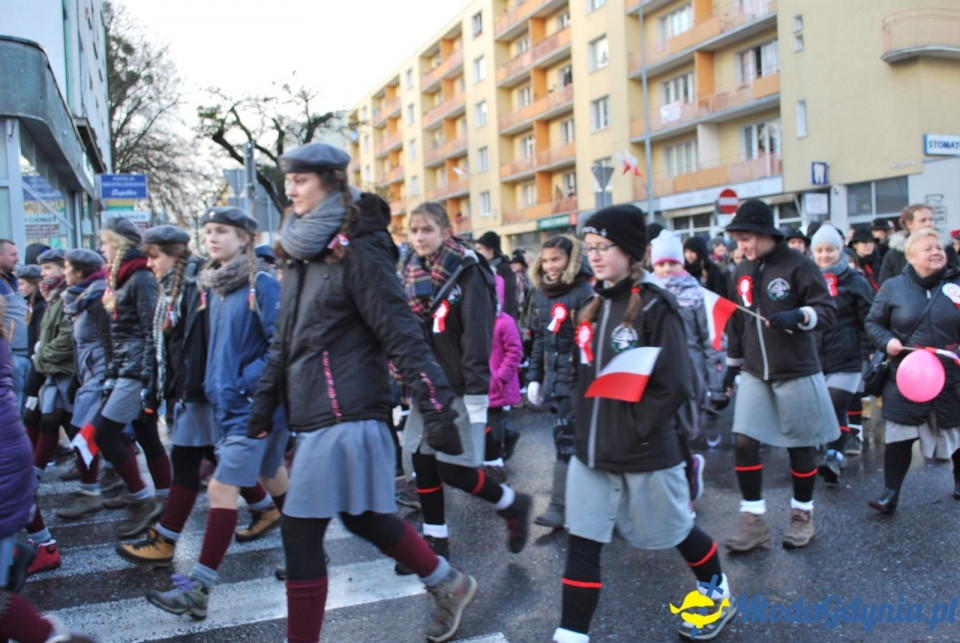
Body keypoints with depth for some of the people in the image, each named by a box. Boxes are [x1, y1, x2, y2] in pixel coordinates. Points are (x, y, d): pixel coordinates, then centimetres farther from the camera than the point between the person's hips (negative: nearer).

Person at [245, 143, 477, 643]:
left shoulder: (356, 253, -13)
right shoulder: (302, 255, 12)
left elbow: (401, 335, -17)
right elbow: (285, 340, 18)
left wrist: (436, 409, -21)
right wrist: (264, 405, 16)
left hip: (344, 415, -9)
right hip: (318, 413, 9)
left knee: (301, 534, -2)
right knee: (362, 518, 19)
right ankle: (449, 585, 37)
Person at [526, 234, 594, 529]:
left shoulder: (583, 293, -11)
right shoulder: (540, 293, 9)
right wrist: (534, 377, 13)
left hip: (575, 379, -6)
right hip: (552, 378, 6)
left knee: (565, 439, -7)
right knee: (566, 438, 12)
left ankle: (558, 506, -3)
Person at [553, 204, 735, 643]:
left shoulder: (655, 305, -15)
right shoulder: (594, 307, 7)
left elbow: (673, 383, -19)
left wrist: (635, 430, -15)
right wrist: (586, 420, 6)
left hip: (644, 454, -5)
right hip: (591, 452, 6)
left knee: (674, 532, 17)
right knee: (582, 545, 2)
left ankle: (719, 598, 44)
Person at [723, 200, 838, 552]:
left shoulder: (798, 265, -10)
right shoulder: (742, 271, 7)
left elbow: (828, 311, -10)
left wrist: (798, 316, -29)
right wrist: (732, 364, 19)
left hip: (795, 373, -4)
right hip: (754, 374, 5)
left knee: (801, 447, 8)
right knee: (744, 443, -4)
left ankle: (802, 515, 28)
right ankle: (753, 521, 9)